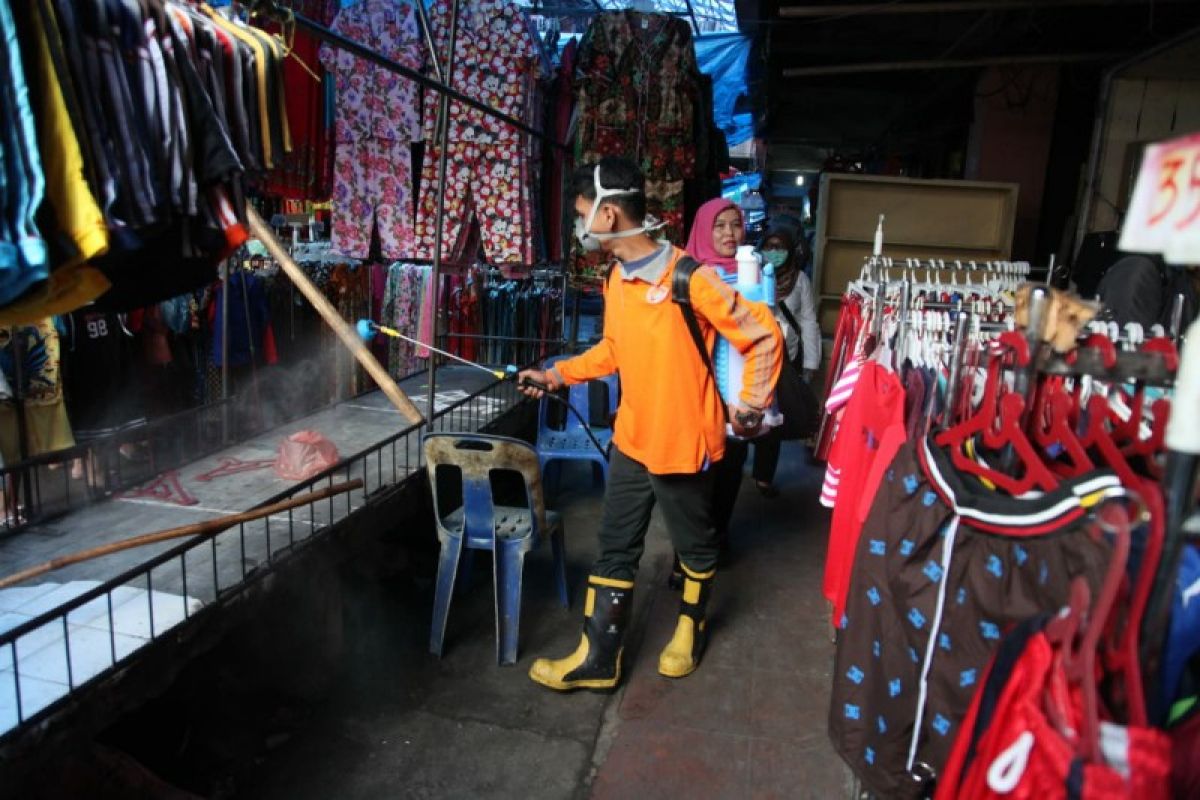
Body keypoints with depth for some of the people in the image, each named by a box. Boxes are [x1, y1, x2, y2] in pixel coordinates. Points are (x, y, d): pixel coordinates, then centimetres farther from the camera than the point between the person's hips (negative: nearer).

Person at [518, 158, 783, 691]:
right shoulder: (616, 279, 2)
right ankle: (596, 659, 23)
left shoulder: (689, 279, -22)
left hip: (684, 443, -6)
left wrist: (751, 406, -10)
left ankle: (690, 627, 44)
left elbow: (763, 336, -14)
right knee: (615, 550, 11)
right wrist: (556, 375, 11)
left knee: (694, 546, 17)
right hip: (631, 440, 7)